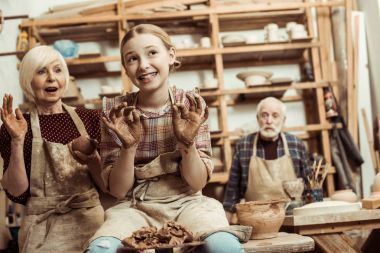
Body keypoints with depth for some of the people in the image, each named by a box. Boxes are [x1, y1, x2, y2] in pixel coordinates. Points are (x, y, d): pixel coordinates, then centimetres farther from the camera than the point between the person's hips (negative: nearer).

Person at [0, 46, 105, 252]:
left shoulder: (90, 118, 6)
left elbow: (108, 185, 6)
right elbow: (17, 194, -3)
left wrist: (93, 161, -13)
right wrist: (17, 141, -12)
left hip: (91, 219, 1)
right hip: (43, 226, -1)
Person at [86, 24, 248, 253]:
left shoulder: (191, 105, -3)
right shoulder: (116, 112, -3)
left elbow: (197, 183, -4)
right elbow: (118, 190, -4)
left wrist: (188, 141, -21)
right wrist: (129, 146, -21)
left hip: (187, 202, 0)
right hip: (136, 207, 1)